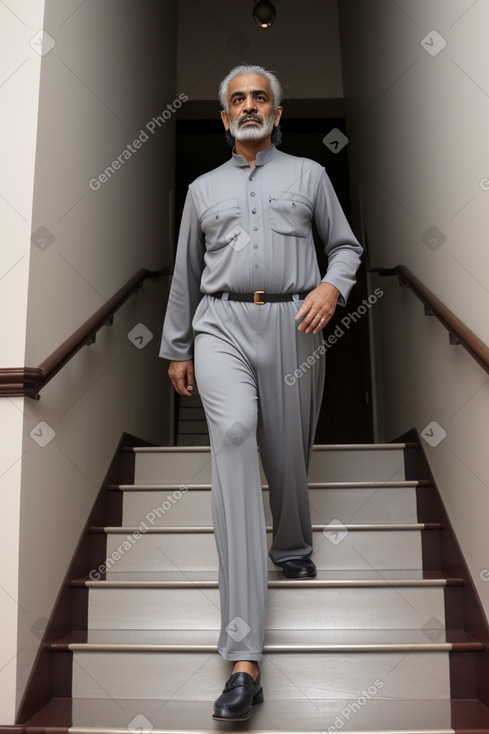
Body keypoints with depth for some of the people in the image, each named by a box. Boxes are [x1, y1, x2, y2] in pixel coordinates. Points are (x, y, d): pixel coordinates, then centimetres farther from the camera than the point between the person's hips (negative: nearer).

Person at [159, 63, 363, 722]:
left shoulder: (309, 175, 17)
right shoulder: (203, 188, 21)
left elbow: (347, 246, 17)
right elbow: (185, 274, 22)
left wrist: (332, 286, -6)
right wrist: (176, 350, 19)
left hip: (292, 326, 1)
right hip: (221, 325, 0)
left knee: (288, 455, 4)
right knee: (233, 432, -25)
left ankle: (292, 548, 42)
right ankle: (244, 658, -27)